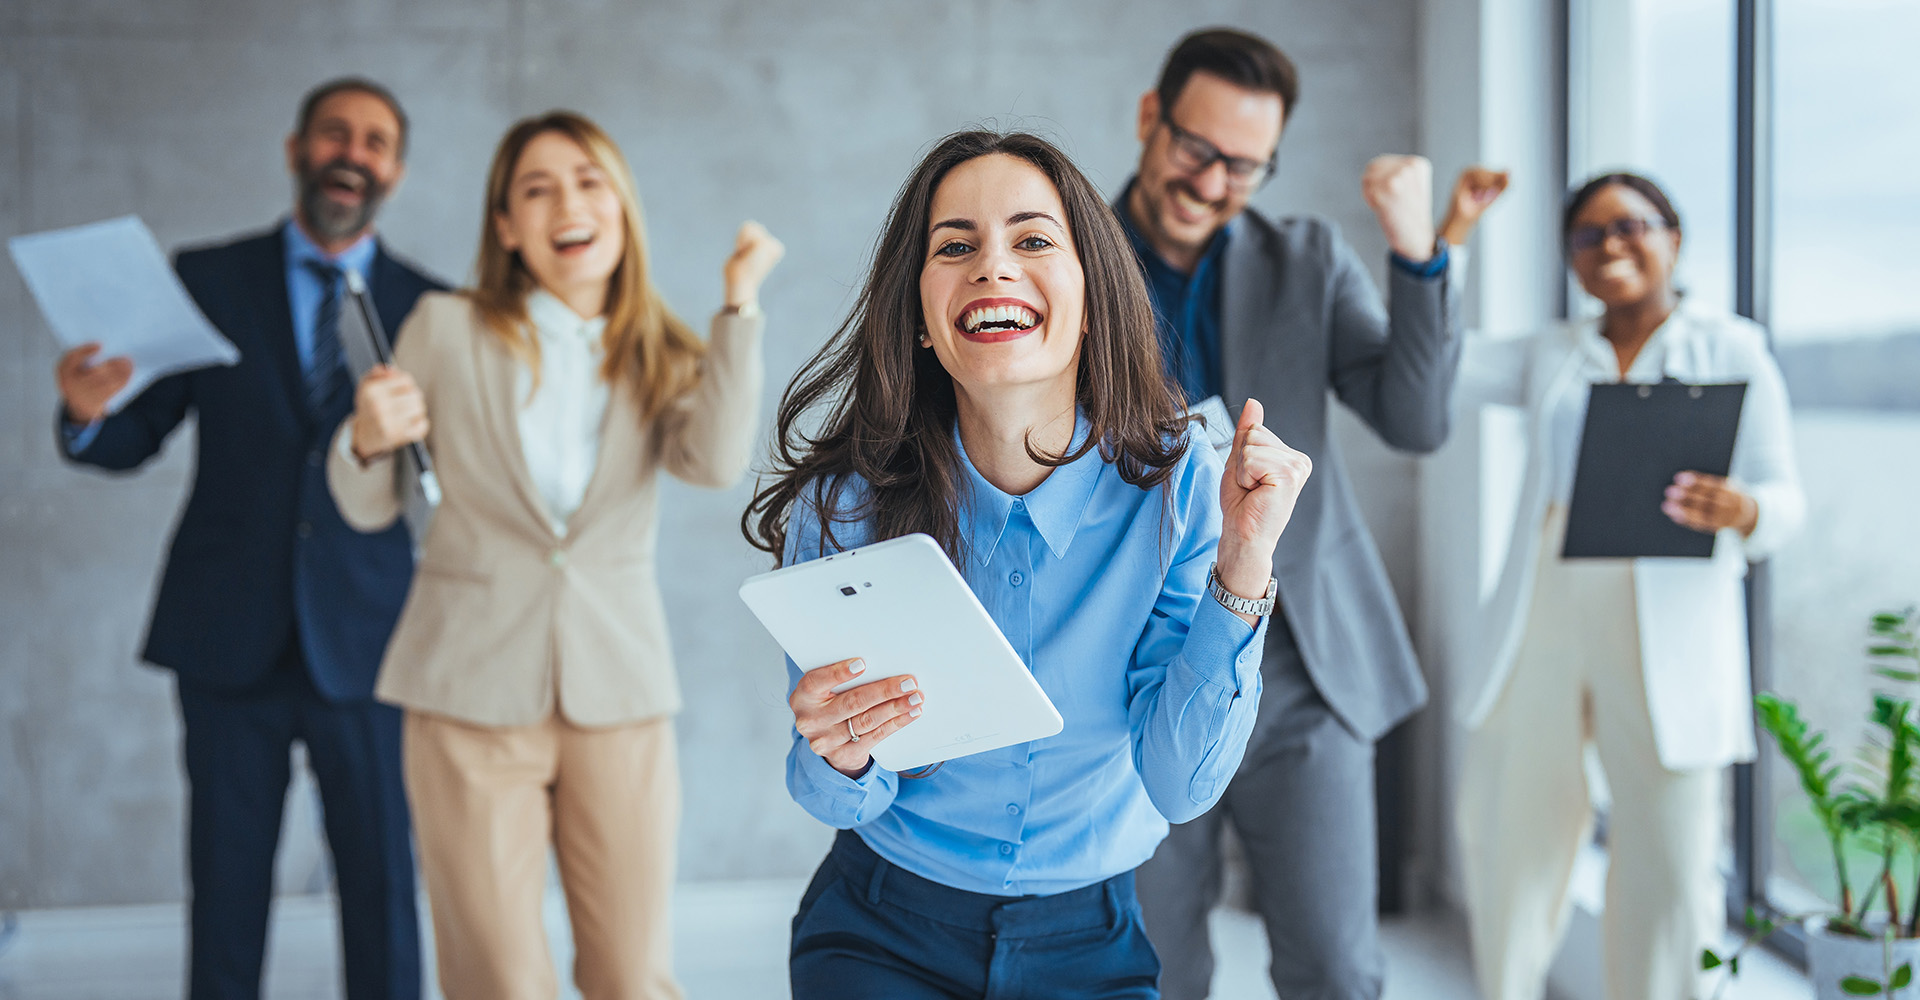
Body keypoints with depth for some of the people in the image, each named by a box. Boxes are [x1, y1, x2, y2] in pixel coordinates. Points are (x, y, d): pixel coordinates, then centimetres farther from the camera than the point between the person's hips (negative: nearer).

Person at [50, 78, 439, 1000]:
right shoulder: (207, 280, 6)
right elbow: (134, 439, 4)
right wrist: (87, 414, -17)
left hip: (362, 644, 0)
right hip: (230, 641, 1)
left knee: (383, 896, 3)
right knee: (224, 897, 7)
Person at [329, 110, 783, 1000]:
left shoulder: (660, 358, 7)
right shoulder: (446, 330, 3)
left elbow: (716, 461, -13)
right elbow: (368, 509, 6)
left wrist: (739, 305, -11)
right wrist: (368, 441, -15)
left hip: (619, 692, 1)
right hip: (473, 691, -1)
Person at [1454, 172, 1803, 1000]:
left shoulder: (1732, 349, 7)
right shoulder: (1550, 355, 16)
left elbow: (1785, 496, 0)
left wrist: (1741, 512, -23)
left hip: (1667, 634, -3)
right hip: (1540, 621, 3)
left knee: (1667, 861, -2)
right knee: (1506, 834, 4)